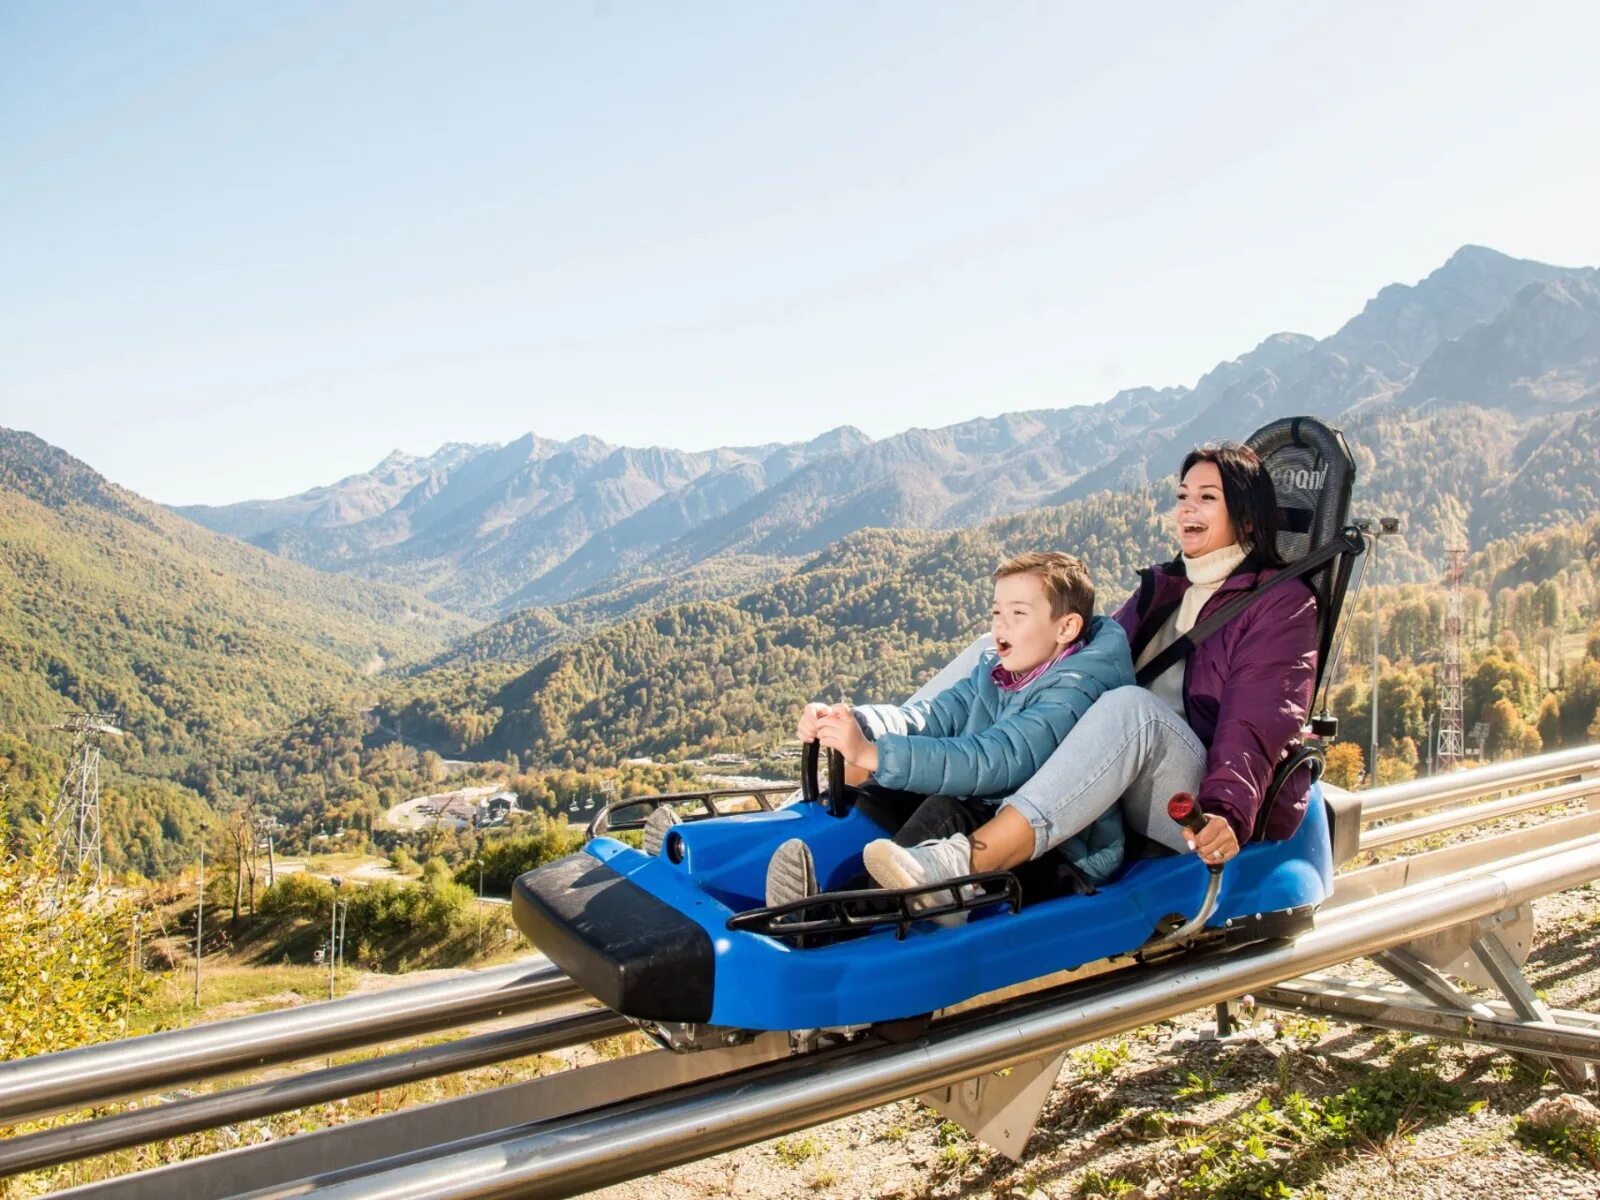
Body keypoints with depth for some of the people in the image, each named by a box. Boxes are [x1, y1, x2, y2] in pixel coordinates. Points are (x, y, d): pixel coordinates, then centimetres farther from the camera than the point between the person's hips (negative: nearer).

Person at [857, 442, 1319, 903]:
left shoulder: (1282, 603, 1)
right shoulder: (1163, 586, 22)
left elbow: (1255, 726, -14)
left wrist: (1226, 813, -32)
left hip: (1202, 825, -6)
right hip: (1134, 799, 6)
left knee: (1130, 707, -36)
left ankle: (967, 861, -48)